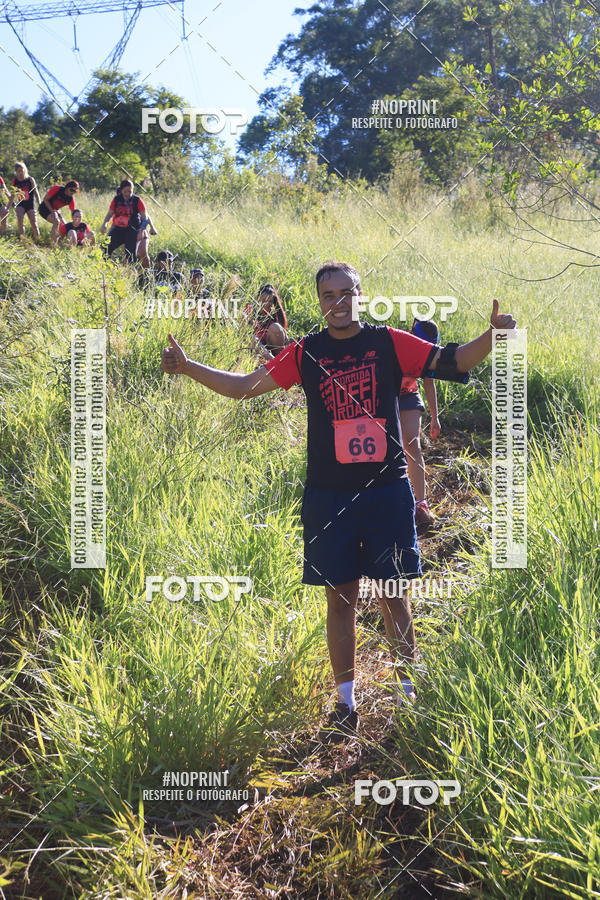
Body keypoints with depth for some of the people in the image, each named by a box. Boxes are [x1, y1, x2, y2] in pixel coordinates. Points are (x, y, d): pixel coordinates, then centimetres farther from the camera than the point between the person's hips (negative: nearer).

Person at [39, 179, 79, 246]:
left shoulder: (71, 199, -9)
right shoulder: (57, 188, -23)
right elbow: (45, 199, -17)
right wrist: (52, 211, -22)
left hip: (56, 210, 7)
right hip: (45, 208, -7)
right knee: (56, 221, -30)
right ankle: (53, 244, -33)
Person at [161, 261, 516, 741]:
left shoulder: (390, 343, 1)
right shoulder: (306, 352, 4)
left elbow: (455, 361, -2)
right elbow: (245, 385, 4)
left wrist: (492, 336, -20)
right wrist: (187, 366, -5)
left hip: (387, 490, -1)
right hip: (328, 494, 1)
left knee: (395, 597, 6)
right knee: (340, 598, 7)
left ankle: (408, 693, 20)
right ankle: (346, 704, 17)